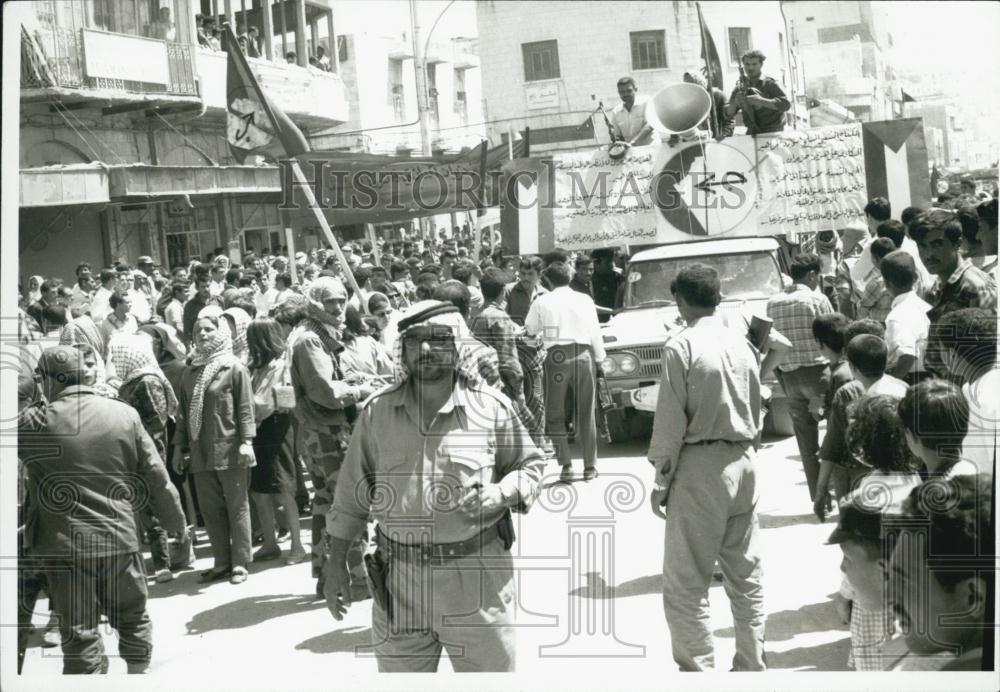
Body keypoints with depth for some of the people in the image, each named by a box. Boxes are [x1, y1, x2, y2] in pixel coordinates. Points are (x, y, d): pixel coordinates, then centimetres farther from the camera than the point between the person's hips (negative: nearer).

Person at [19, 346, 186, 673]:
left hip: (64, 544, -2)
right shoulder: (124, 414, 0)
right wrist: (175, 519, 17)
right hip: (119, 538, 2)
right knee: (132, 617, 21)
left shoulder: (34, 421, -9)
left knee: (79, 633, 4)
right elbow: (155, 478, 4)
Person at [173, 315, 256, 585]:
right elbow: (183, 411, 16)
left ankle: (240, 563, 7)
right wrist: (179, 446, 12)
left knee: (237, 507, 2)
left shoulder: (235, 368, -1)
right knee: (210, 509, 7)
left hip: (230, 450, -5)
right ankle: (221, 562, 16)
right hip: (200, 452, 5)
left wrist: (246, 441, -14)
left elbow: (246, 408, -6)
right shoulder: (190, 372, 13)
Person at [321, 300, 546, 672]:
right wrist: (336, 564, 7)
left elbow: (530, 467, 7)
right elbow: (351, 495, 9)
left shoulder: (492, 407, -2)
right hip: (399, 581, 2)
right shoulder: (377, 412, 3)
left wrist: (500, 494, -13)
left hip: (477, 577, -2)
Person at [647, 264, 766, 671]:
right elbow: (756, 410, 13)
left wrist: (661, 477, -4)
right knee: (746, 575, 14)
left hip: (700, 465, -6)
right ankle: (751, 666, 20)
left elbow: (671, 418, -11)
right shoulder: (742, 343, 7)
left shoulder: (682, 345, -11)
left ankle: (698, 670, -1)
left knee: (685, 583, 0)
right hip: (743, 460, 6)